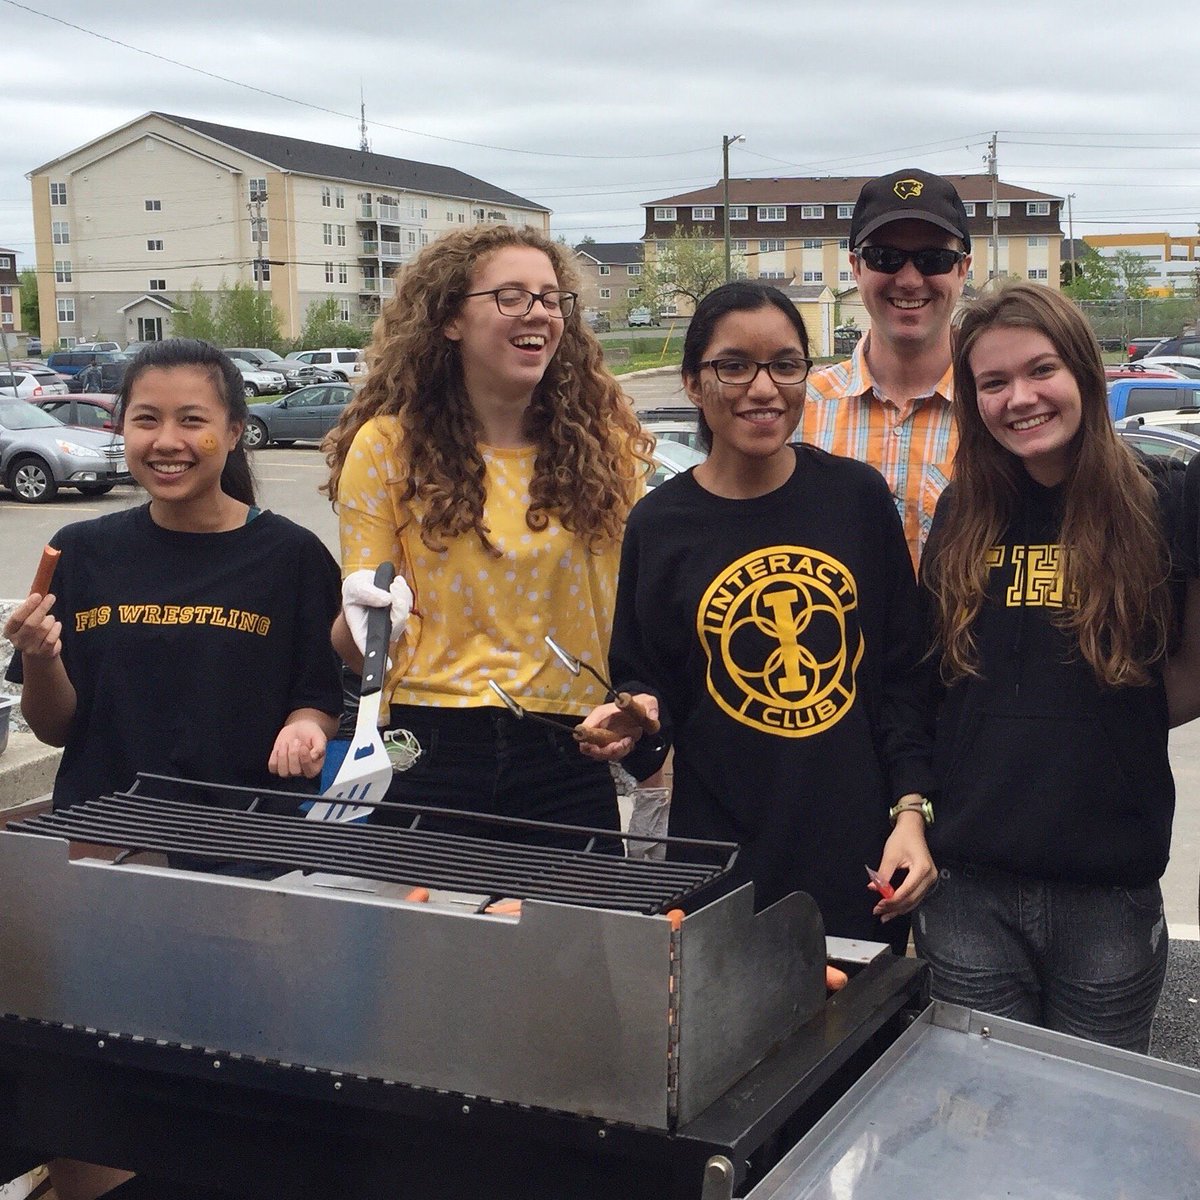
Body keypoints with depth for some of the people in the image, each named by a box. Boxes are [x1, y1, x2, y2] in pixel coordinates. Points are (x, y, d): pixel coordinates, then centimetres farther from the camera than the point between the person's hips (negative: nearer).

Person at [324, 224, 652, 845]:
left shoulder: (604, 443, 2)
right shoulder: (387, 446, -1)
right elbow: (355, 648, 2)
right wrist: (364, 617, -20)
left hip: (568, 758, 1)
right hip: (427, 754, -1)